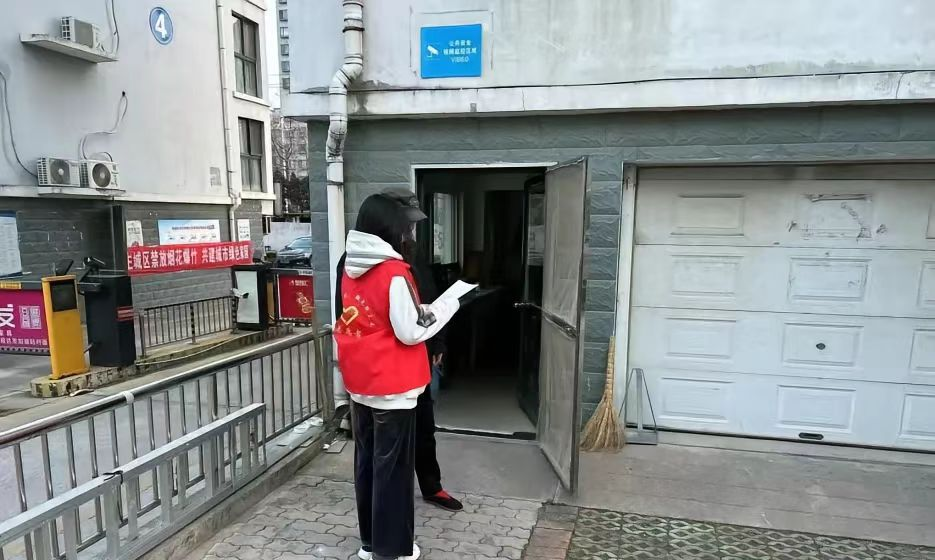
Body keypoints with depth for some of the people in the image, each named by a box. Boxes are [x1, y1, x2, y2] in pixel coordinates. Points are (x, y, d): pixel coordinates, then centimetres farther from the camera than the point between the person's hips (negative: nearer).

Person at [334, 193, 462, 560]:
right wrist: (448, 304, -6)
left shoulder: (351, 269, 5)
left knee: (366, 462, 18)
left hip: (360, 384, 8)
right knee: (393, 468, 6)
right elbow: (410, 332, -18)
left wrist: (419, 308, 11)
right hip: (392, 387, -7)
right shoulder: (394, 273, -19)